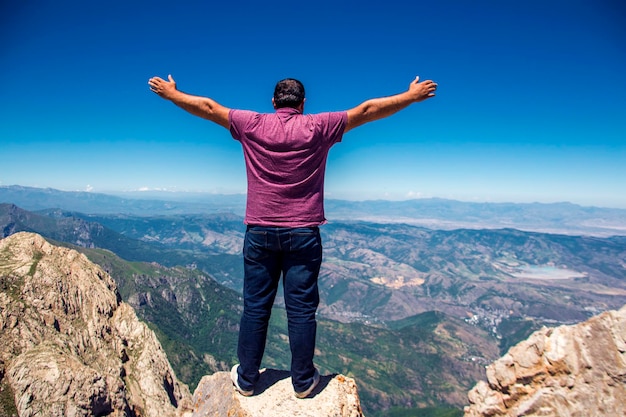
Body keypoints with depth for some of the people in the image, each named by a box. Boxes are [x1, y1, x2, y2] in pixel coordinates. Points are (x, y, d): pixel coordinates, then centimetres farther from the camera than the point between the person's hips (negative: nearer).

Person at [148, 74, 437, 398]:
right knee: (301, 309, 7)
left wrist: (169, 92, 28)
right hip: (303, 234, -1)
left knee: (255, 307, 10)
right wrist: (412, 96, 14)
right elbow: (367, 110, 4)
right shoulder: (318, 127, -1)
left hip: (260, 232, 2)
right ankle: (303, 381, 21)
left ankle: (246, 379, 25)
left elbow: (207, 107, 12)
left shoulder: (252, 124, 2)